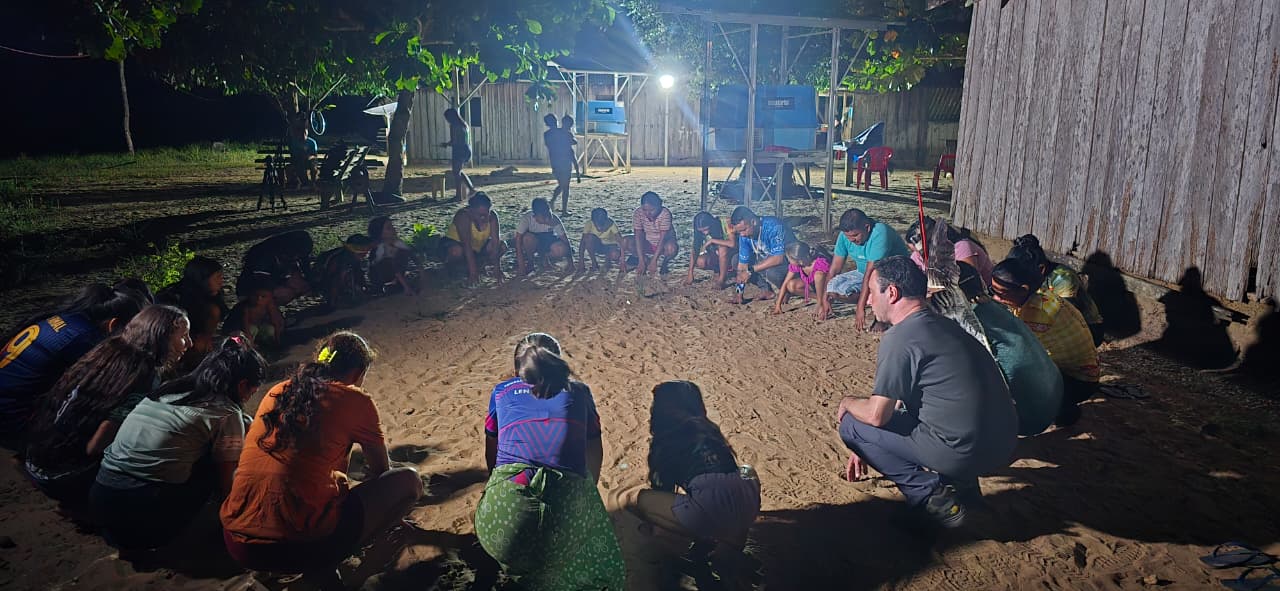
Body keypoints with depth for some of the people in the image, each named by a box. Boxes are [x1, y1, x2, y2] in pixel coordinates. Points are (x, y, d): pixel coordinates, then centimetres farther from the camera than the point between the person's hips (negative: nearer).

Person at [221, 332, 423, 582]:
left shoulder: (277, 392, 14)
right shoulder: (356, 401, -2)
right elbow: (381, 472, 14)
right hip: (298, 547, -7)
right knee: (409, 480, 7)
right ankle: (323, 563, 1)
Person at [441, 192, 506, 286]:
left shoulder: (492, 216, -19)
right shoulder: (463, 216, -31)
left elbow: (495, 242, -25)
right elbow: (467, 246, -38)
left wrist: (497, 268, -34)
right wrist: (473, 272, -43)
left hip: (478, 246, 4)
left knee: (502, 246, -19)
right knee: (457, 251, -39)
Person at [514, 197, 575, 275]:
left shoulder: (554, 219, -26)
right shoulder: (526, 218, -30)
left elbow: (565, 239, -20)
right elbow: (518, 240, -28)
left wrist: (570, 263, -23)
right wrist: (521, 265, -32)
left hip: (548, 241, 1)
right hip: (532, 243, -1)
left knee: (562, 250, -31)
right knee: (528, 238, -38)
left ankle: (543, 258, 1)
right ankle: (528, 261, -9)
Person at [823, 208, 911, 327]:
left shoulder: (879, 232, -30)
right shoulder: (844, 236, -11)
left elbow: (871, 272, -33)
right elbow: (835, 268, -6)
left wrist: (860, 308, -34)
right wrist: (825, 299, -10)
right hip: (862, 273, 6)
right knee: (833, 287, -18)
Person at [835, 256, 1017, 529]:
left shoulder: (900, 338, -15)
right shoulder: (943, 325, 15)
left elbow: (876, 415, -15)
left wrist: (848, 402, 9)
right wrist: (865, 450, 30)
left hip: (964, 452, -9)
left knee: (852, 425, 3)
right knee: (900, 407, 30)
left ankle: (931, 497, -2)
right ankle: (961, 481, 16)